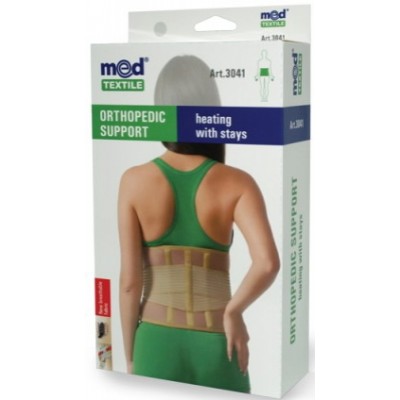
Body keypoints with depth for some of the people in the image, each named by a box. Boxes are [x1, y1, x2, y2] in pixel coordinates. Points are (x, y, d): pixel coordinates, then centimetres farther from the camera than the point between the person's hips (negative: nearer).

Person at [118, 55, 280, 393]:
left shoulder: (134, 181, -7)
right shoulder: (237, 183, -8)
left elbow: (130, 280, -7)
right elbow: (268, 263, -24)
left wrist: (130, 358, 4)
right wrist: (233, 310, -7)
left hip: (157, 345, 0)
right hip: (217, 347, 0)